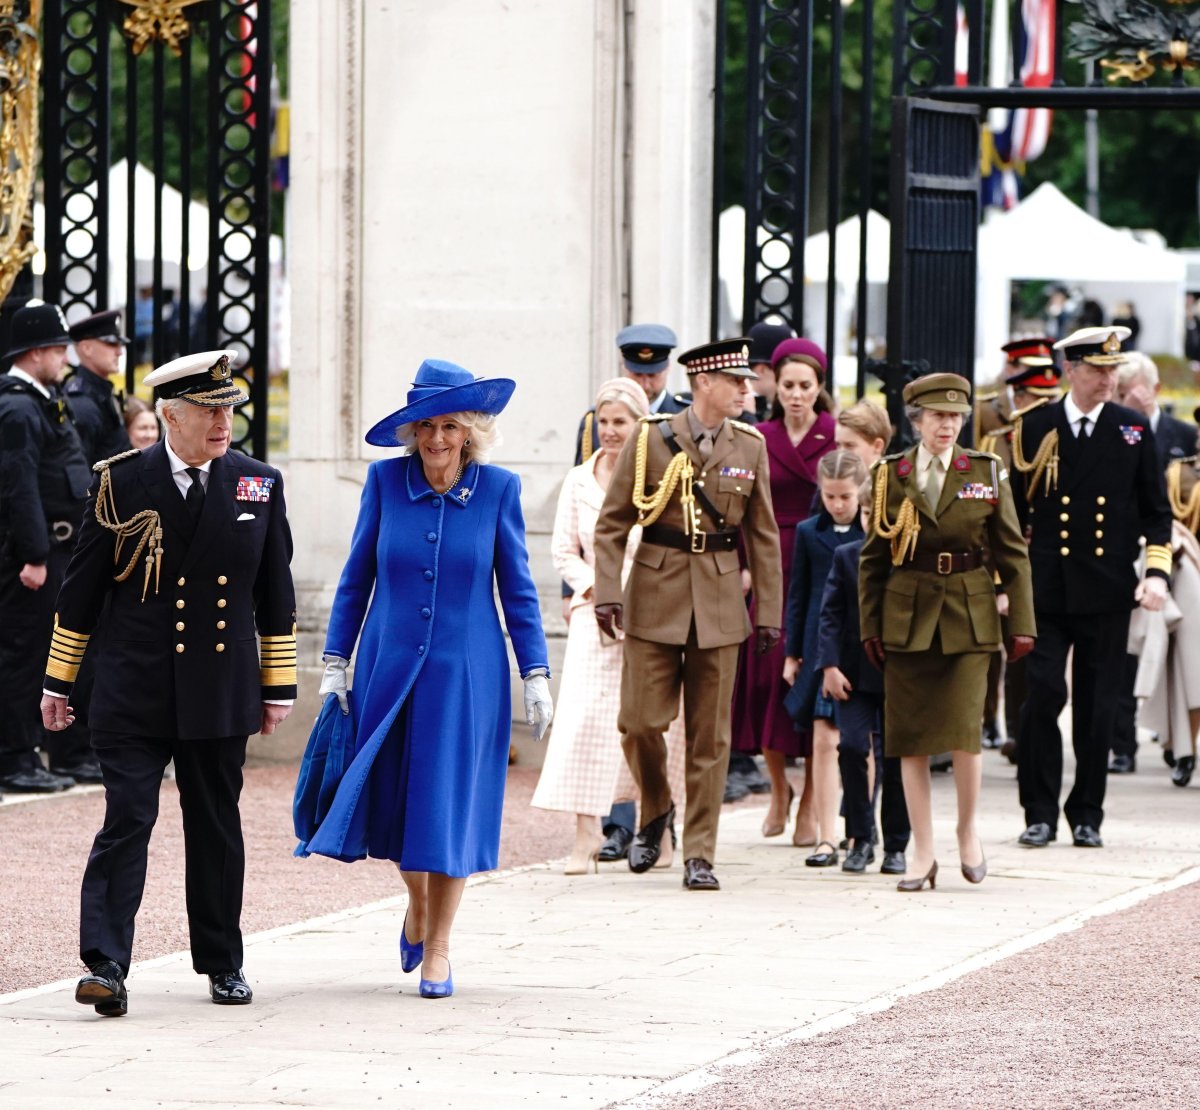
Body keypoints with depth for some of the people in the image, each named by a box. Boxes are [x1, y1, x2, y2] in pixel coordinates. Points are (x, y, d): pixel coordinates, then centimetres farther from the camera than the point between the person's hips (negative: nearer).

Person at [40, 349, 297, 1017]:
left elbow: (275, 594, 10)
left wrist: (279, 686, 10)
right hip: (134, 692, -2)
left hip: (221, 697, 2)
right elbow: (83, 587, 4)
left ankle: (223, 963, 22)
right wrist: (59, 682, 5)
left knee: (217, 830, 10)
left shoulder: (259, 485, 5)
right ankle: (106, 966, -12)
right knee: (126, 822, -9)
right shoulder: (122, 484, -2)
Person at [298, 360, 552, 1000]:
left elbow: (516, 588, 2)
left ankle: (437, 948, 11)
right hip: (389, 667, 2)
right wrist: (334, 662, 4)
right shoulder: (386, 481, -1)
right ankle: (417, 902, 36)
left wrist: (536, 676, 0)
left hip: (466, 672, -2)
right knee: (388, 797, 7)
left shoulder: (498, 489, -3)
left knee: (449, 803, -1)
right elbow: (357, 576, 6)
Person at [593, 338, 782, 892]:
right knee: (641, 721, -4)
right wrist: (608, 591, -11)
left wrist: (769, 612, 4)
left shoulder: (750, 446, 5)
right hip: (655, 598, -2)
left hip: (718, 602, 2)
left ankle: (699, 856, 7)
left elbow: (762, 534, 8)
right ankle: (655, 811, 25)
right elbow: (612, 523, 0)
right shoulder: (650, 439, -1)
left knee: (710, 735, 1)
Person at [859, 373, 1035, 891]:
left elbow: (1013, 554, 5)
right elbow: (874, 558, 9)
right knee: (910, 737, 1)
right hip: (907, 616, 1)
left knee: (963, 729, -11)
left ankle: (968, 828, 14)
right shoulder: (890, 475, 5)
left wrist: (1022, 624, 0)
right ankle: (923, 854, 9)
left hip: (968, 616, -1)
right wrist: (870, 627, 4)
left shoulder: (987, 473, 4)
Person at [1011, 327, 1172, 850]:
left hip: (1107, 591, 1)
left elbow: (1157, 511, 10)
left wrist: (1157, 573, -3)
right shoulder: (1035, 428, 3)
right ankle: (1040, 813, 1)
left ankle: (1087, 816, 14)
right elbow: (1014, 508, 7)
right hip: (1046, 589, -1)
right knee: (1042, 694, -8)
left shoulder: (1134, 430, 6)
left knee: (1098, 707, 4)